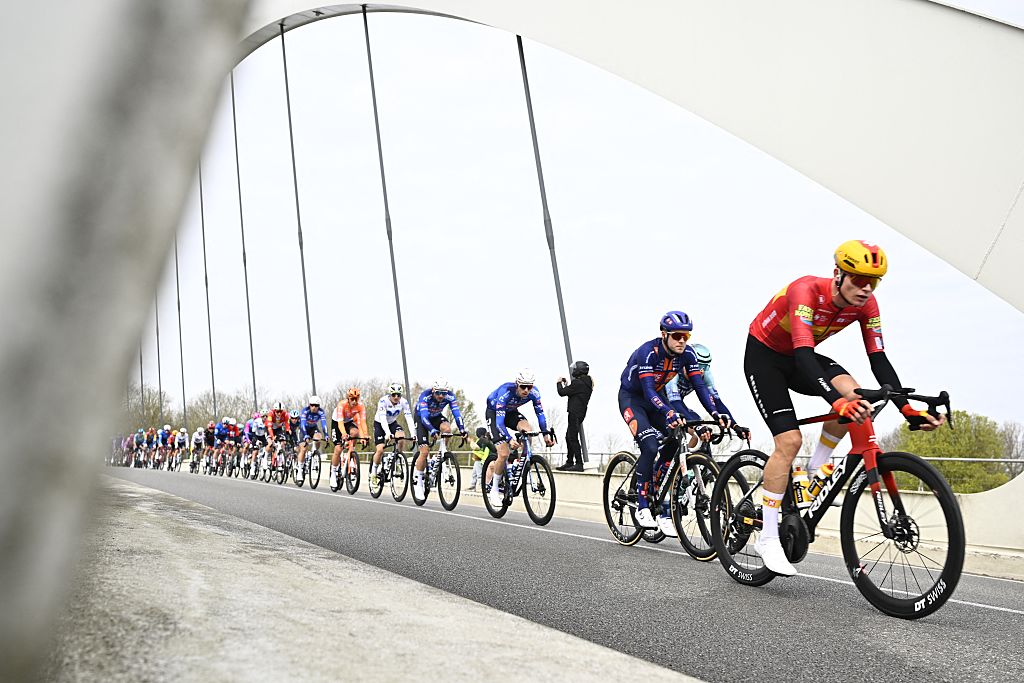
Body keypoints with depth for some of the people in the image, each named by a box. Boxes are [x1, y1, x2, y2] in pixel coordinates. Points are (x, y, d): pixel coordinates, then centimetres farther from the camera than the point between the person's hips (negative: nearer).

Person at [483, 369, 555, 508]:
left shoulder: (534, 392, -23)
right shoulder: (505, 392, -37)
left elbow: (540, 413, -13)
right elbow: (499, 422, -41)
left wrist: (546, 434, -24)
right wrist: (509, 439, -54)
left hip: (511, 412, 5)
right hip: (493, 413, -5)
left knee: (527, 431, -28)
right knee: (504, 454, -18)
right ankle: (494, 490, -2)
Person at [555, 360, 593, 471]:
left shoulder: (577, 383, -16)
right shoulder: (587, 383, 15)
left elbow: (562, 392, -12)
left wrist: (559, 383, 5)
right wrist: (567, 385, 22)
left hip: (575, 414, -10)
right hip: (580, 413, 10)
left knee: (573, 438, -9)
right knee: (569, 437, 16)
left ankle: (579, 464, -11)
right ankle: (569, 462, 21)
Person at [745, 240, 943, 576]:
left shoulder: (866, 304, -14)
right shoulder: (806, 291, -33)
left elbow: (878, 359, -14)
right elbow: (804, 354, -44)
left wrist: (908, 410, -24)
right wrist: (837, 401, -57)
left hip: (799, 358, 6)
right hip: (764, 356, -6)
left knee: (854, 394, -24)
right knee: (789, 440, -17)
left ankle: (815, 472, -3)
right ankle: (767, 539, -9)